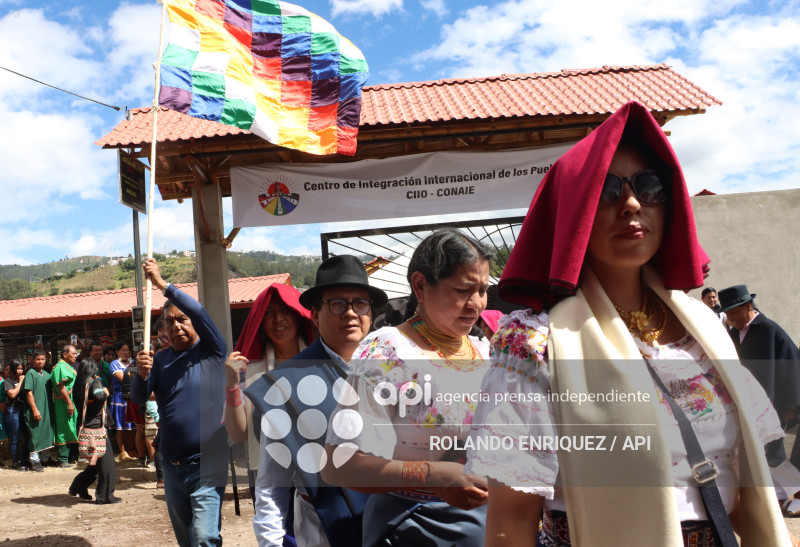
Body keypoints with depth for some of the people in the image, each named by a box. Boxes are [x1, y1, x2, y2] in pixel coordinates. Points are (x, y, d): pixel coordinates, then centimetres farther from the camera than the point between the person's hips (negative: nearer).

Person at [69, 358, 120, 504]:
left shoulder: (79, 383, 10)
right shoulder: (95, 381, -11)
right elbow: (98, 396, -30)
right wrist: (105, 392, -10)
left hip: (84, 427, 8)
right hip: (96, 426, -8)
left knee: (96, 461, 21)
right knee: (106, 460, -1)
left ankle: (78, 487, 23)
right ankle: (105, 496, 3)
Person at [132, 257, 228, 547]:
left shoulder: (212, 351, -4)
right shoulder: (160, 359, 9)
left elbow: (199, 312, -20)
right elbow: (138, 399, -1)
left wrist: (162, 284, -22)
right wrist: (142, 374, -21)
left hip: (206, 465, -5)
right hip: (171, 466, 6)